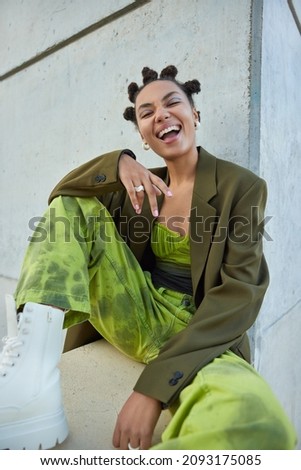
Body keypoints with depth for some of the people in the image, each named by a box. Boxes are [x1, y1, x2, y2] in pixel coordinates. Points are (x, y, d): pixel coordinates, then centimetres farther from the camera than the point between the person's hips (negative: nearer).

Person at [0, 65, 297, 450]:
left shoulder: (242, 186, -5)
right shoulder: (143, 184, 9)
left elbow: (240, 289, -15)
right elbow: (62, 193, 6)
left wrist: (156, 383, -24)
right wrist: (119, 162, -14)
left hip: (199, 336, -3)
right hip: (138, 315, 4)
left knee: (260, 426, -37)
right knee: (72, 206, -8)